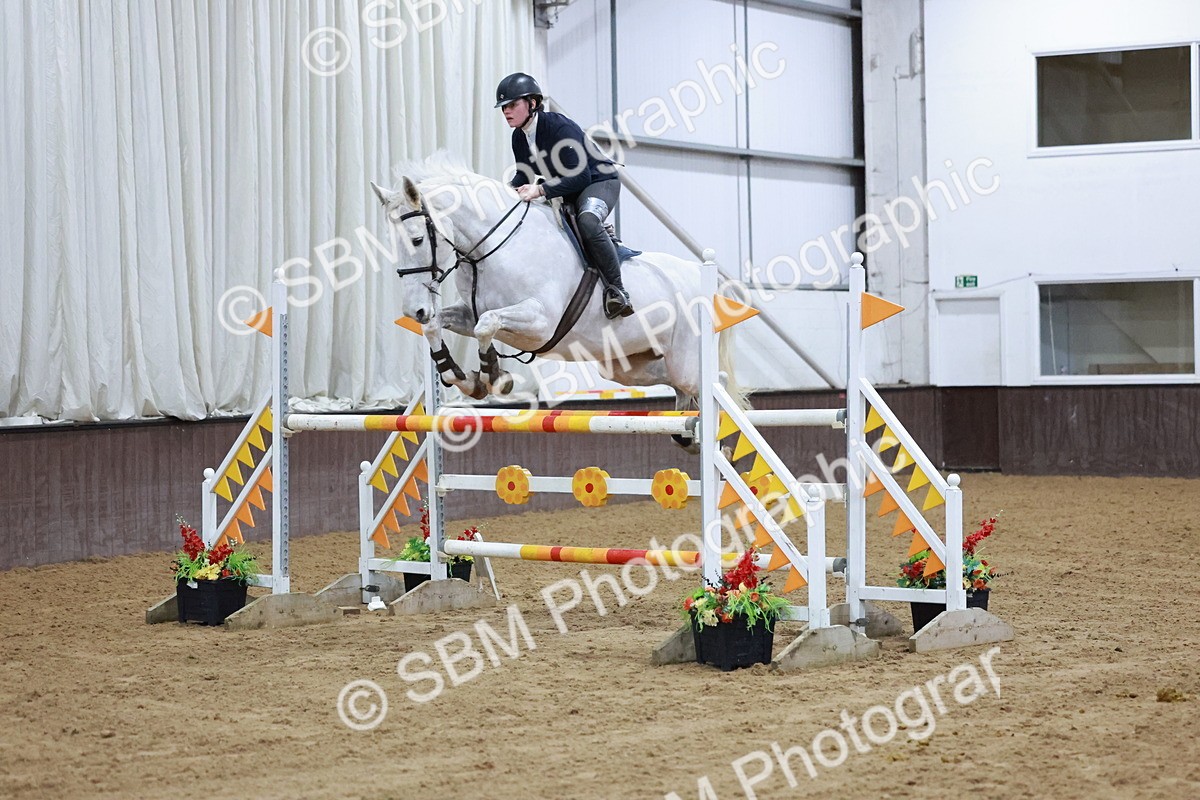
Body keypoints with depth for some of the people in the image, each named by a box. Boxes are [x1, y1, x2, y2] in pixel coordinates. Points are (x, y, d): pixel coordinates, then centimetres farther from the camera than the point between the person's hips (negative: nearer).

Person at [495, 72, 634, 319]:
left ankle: (616, 289, -28)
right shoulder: (519, 137, -1)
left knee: (587, 222, -38)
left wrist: (541, 190, -39)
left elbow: (580, 176, -31)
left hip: (599, 182, -9)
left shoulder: (561, 127, -26)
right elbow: (524, 175, 10)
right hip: (564, 192, 9)